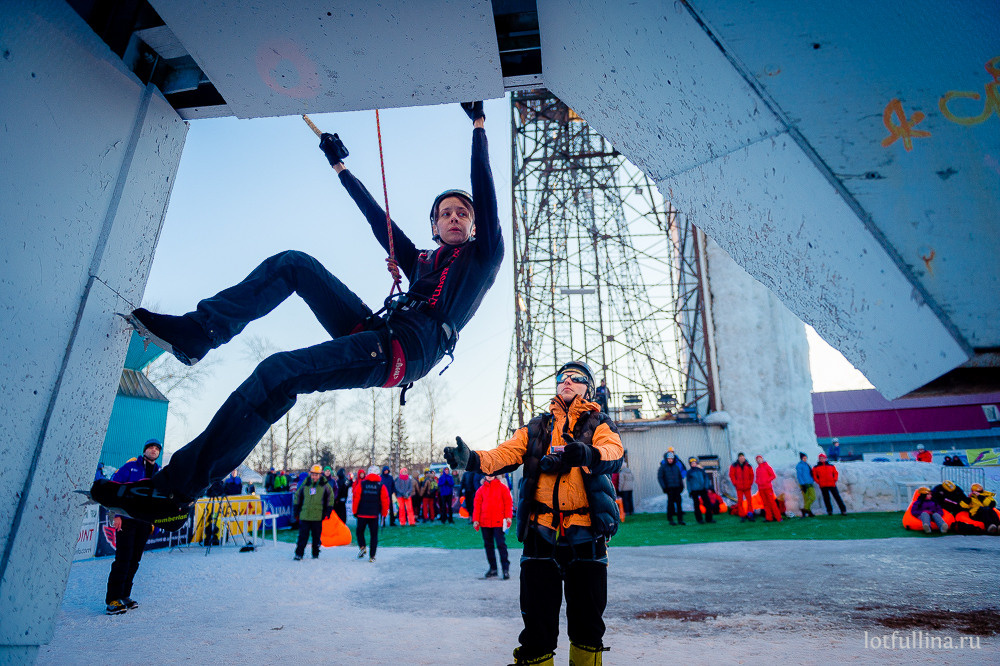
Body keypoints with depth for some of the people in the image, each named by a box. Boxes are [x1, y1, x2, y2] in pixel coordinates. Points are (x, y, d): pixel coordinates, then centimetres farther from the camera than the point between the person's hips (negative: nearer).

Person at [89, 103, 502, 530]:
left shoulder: (483, 255, 16)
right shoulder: (420, 263, 32)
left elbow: (484, 188, 8)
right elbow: (377, 217, 38)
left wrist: (478, 124, 11)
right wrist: (340, 167, 44)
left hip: (409, 350, -7)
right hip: (377, 333, 7)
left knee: (278, 373, -24)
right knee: (292, 263, 2)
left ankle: (174, 493, -18)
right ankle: (197, 332, -5)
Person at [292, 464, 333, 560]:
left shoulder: (324, 485, 0)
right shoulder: (305, 484, 4)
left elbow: (330, 498, 7)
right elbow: (297, 496, 13)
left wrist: (327, 512, 2)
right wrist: (296, 512, 10)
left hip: (318, 517, -1)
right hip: (304, 515, 1)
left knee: (316, 536, 9)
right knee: (303, 536, 1)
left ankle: (315, 554, 22)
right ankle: (299, 554, 11)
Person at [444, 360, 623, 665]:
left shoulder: (599, 424, 7)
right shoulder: (537, 427, 13)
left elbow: (614, 453, -15)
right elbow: (506, 454, 0)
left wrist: (587, 454, -38)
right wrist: (472, 459, -20)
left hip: (586, 533, -1)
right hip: (541, 531, 1)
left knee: (587, 618, 13)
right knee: (538, 616, 5)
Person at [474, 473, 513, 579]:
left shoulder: (502, 487, 2)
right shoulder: (481, 489, 8)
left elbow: (508, 502, 0)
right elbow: (477, 505, 8)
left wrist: (508, 517, -8)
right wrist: (476, 520, 2)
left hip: (498, 522, -3)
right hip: (485, 522, 4)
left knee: (501, 544, -5)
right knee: (488, 545, 10)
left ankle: (505, 568, 3)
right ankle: (493, 568, 22)